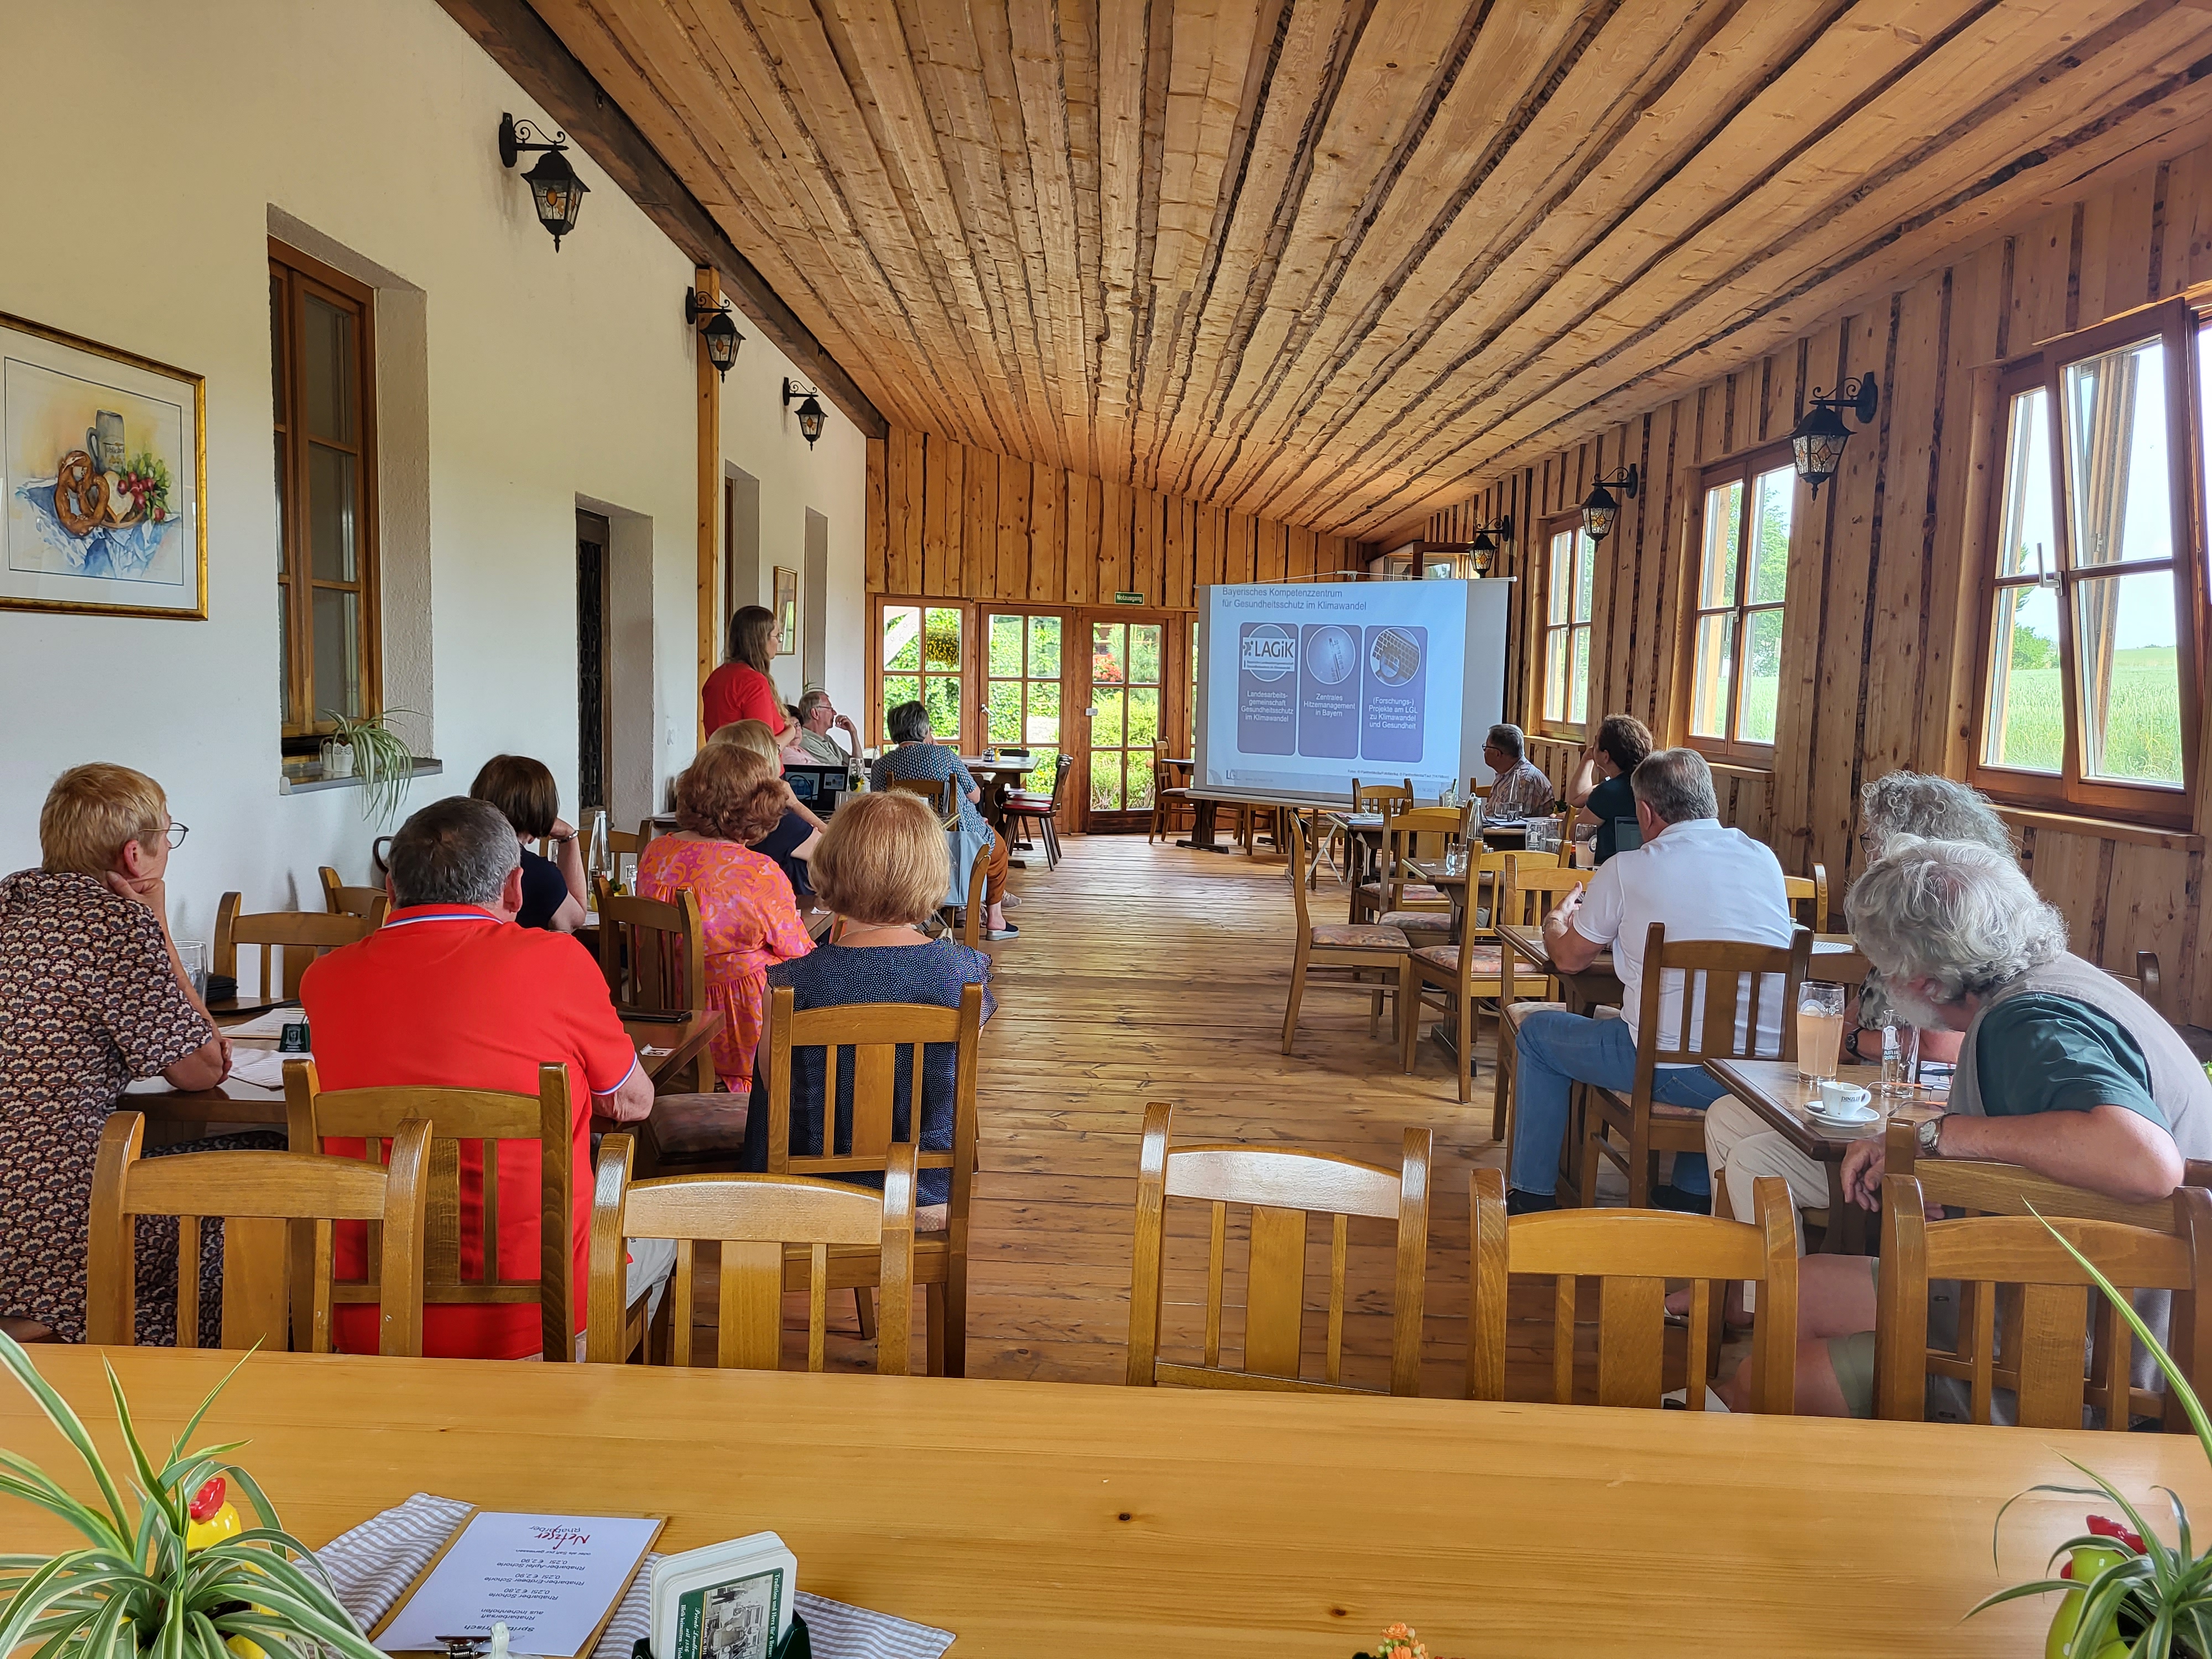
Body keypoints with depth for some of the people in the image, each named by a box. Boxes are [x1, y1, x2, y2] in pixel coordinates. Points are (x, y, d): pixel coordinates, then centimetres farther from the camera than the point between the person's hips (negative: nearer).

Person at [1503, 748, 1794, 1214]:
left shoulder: (1627, 870, -5)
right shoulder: (1764, 859, 7)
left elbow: (1569, 959, 8)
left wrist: (1556, 920, 31)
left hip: (1677, 1070, -5)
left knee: (1537, 1033, 18)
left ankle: (1531, 1197, 25)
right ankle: (1694, 1190, 42)